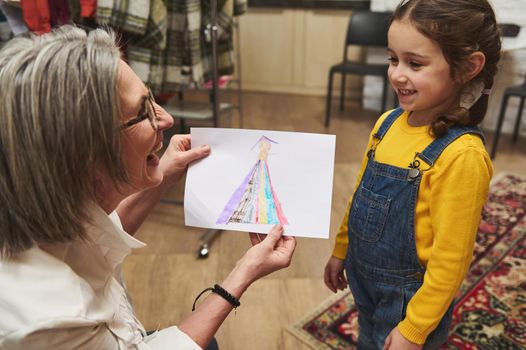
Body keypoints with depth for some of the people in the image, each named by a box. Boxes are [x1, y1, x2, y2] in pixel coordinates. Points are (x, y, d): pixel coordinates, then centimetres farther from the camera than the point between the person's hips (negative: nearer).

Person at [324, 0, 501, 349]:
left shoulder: (462, 156, -27)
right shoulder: (388, 123, -7)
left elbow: (450, 260, -21)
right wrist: (341, 251, 12)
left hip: (408, 296, -6)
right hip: (365, 278, 6)